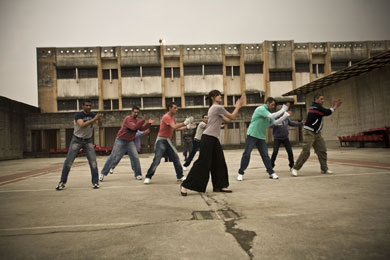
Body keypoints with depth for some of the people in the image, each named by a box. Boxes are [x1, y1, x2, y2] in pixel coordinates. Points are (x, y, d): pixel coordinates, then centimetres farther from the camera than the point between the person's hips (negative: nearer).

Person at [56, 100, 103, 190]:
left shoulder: (93, 115, -3)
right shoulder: (78, 115, -15)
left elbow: (99, 125, -17)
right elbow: (82, 125, -33)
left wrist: (99, 119, -39)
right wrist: (94, 119, -42)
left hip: (88, 141, 3)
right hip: (77, 140, -2)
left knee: (93, 161, -7)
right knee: (68, 162, -3)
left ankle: (95, 182, 3)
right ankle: (62, 182, 10)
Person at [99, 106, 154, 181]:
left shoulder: (137, 121, 6)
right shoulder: (128, 119, -18)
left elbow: (142, 128, 0)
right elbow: (134, 127, -31)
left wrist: (149, 123, -12)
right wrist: (142, 121, -34)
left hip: (130, 142, 6)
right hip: (120, 140, -6)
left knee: (135, 157, -4)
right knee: (113, 157, -3)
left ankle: (137, 174, 8)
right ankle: (103, 173, 8)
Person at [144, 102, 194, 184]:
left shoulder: (172, 118, 13)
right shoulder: (166, 117, -16)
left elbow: (176, 129, 19)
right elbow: (174, 126, -29)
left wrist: (186, 127, 13)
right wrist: (185, 123, -26)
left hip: (168, 141, 9)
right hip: (161, 140, -9)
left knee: (176, 158, 5)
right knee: (157, 160, -12)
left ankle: (180, 176, 13)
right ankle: (148, 177, 0)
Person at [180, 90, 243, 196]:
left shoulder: (214, 108, 22)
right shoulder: (218, 107, -8)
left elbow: (227, 120, 20)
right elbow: (232, 117, -3)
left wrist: (237, 107, 20)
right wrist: (238, 106, 11)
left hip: (214, 139, 10)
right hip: (208, 138, -10)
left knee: (219, 162, 8)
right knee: (202, 163, -9)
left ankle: (220, 186, 15)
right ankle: (185, 186, -3)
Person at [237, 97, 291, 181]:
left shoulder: (267, 112, 15)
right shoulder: (260, 109, -11)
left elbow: (275, 122, 12)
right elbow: (271, 116, -23)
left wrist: (285, 116, 4)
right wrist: (282, 110, -17)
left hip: (261, 137, 7)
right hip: (252, 135, -7)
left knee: (265, 155, 5)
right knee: (246, 154, -5)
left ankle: (271, 173, 10)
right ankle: (240, 173, 2)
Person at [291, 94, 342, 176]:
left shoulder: (317, 106, 14)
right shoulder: (316, 106, -15)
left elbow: (326, 112, 17)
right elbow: (327, 113, -18)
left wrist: (334, 106, 9)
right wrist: (335, 106, -2)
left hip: (317, 133, 10)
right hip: (309, 132, -10)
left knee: (322, 150, 7)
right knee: (306, 151, -14)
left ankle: (324, 169, 15)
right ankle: (295, 169, -7)